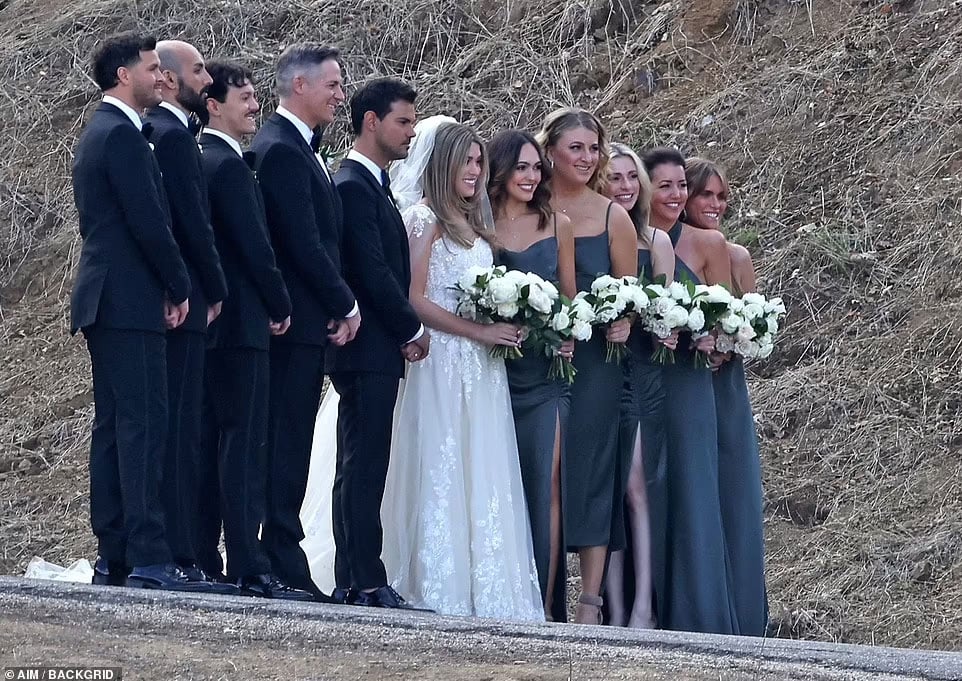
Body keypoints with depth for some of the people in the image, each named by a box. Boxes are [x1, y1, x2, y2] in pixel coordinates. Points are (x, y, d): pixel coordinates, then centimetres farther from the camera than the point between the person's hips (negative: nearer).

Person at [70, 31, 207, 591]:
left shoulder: (98, 133, 19)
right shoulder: (122, 134, -13)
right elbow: (149, 222, -18)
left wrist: (168, 284, 16)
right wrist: (180, 287, -6)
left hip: (104, 301, 10)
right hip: (131, 301, -10)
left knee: (113, 428, 9)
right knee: (144, 425, -12)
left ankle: (114, 558, 10)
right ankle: (149, 560, -16)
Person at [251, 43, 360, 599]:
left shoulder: (297, 147, 19)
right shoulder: (281, 149, -13)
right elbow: (303, 241, -18)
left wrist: (338, 305, 8)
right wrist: (345, 304, -10)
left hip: (307, 321, 10)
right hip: (299, 321, -10)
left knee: (288, 444, 9)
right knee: (288, 444, -8)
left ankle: (282, 561, 11)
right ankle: (286, 567, -8)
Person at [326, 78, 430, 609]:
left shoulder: (371, 185, 19)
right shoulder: (354, 186, -13)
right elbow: (373, 270, -18)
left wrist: (405, 334, 7)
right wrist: (414, 330, -8)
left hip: (376, 350, 10)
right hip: (369, 348, -10)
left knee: (360, 470, 10)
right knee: (365, 470, -10)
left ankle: (352, 582, 13)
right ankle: (367, 584, -10)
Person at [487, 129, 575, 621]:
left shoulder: (557, 224, 9)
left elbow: (570, 295, 13)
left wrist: (568, 336, -5)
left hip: (544, 370, 1)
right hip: (492, 370, -1)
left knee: (545, 486, -6)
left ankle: (544, 607, -6)